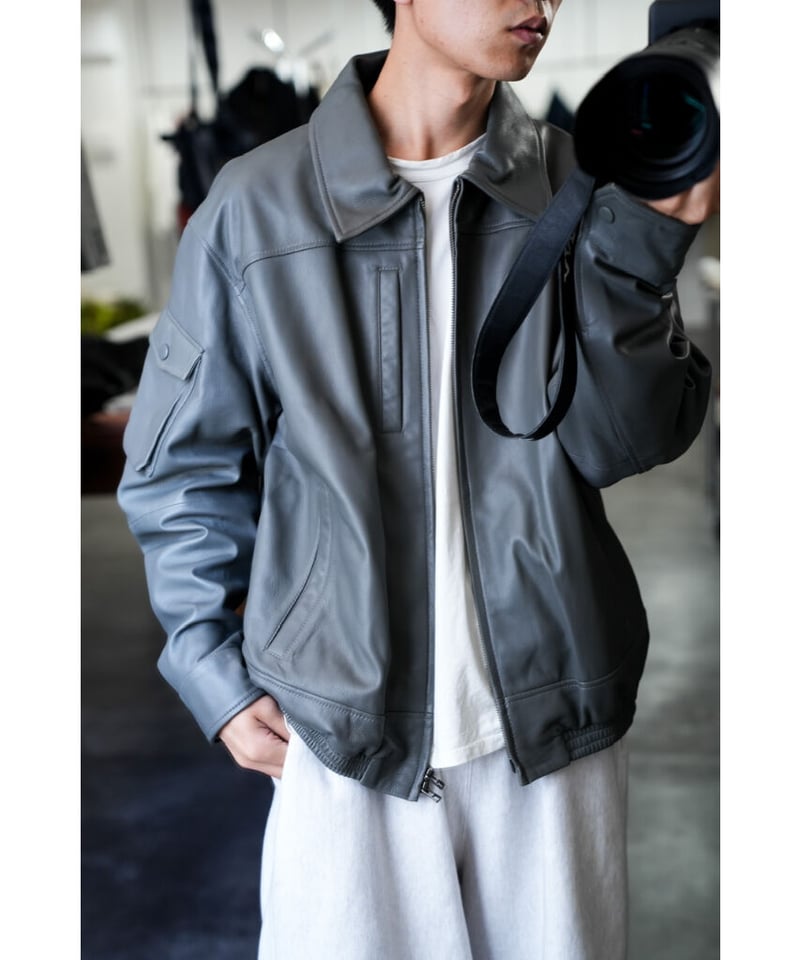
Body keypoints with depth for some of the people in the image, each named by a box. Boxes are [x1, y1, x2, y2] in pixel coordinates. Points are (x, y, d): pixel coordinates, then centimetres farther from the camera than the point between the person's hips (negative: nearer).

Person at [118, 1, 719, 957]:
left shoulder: (577, 192, 1)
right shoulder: (255, 205, -5)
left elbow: (626, 444, -5)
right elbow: (183, 468, 2)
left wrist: (641, 242, -17)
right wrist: (218, 678, -1)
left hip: (553, 724, 3)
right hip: (341, 729, -2)